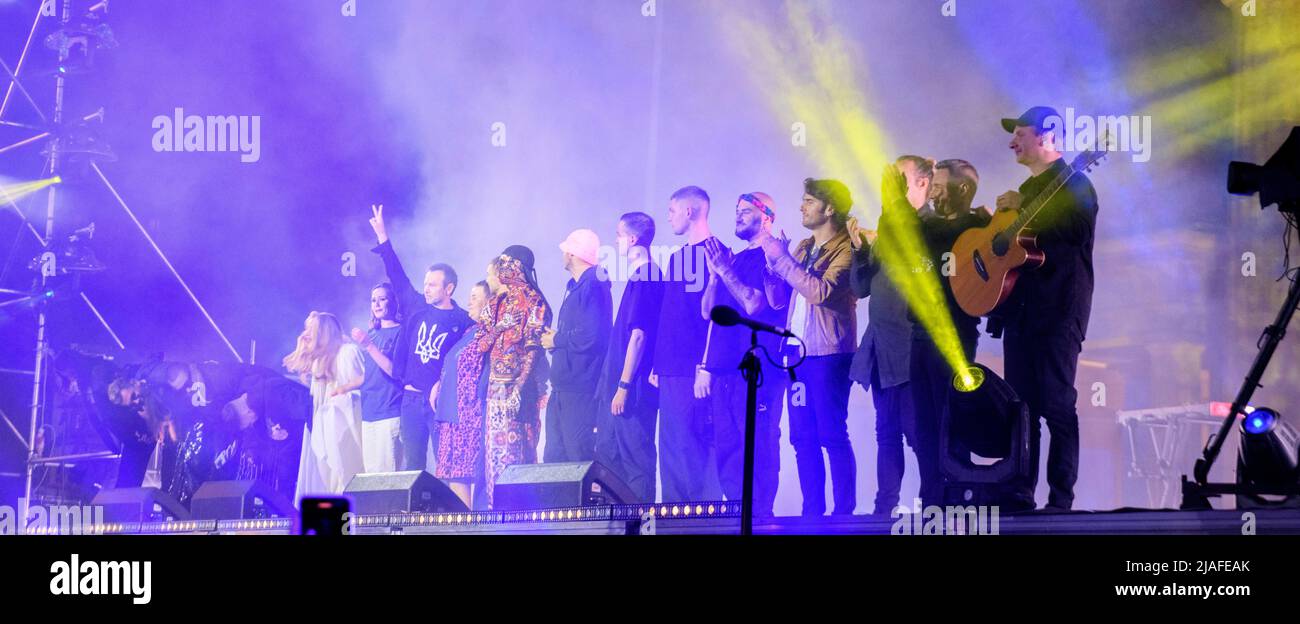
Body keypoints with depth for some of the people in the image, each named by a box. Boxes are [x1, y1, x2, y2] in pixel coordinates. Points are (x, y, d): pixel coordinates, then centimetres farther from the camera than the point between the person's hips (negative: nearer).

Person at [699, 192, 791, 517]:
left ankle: (760, 517, -7)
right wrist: (715, 271, 3)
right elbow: (707, 310, 16)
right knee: (727, 450, 7)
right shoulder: (734, 260, 20)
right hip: (724, 368, 8)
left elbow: (754, 304, -15)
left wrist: (725, 269, -10)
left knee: (757, 448, -9)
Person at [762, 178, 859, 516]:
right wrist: (773, 260, 3)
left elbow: (821, 292, -23)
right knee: (803, 437, 6)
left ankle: (844, 511, -4)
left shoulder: (845, 250, -8)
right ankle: (812, 512, 10)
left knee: (832, 436, -7)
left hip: (828, 353, -8)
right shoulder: (803, 248, 17)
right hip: (797, 351, 8)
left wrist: (782, 258, -16)